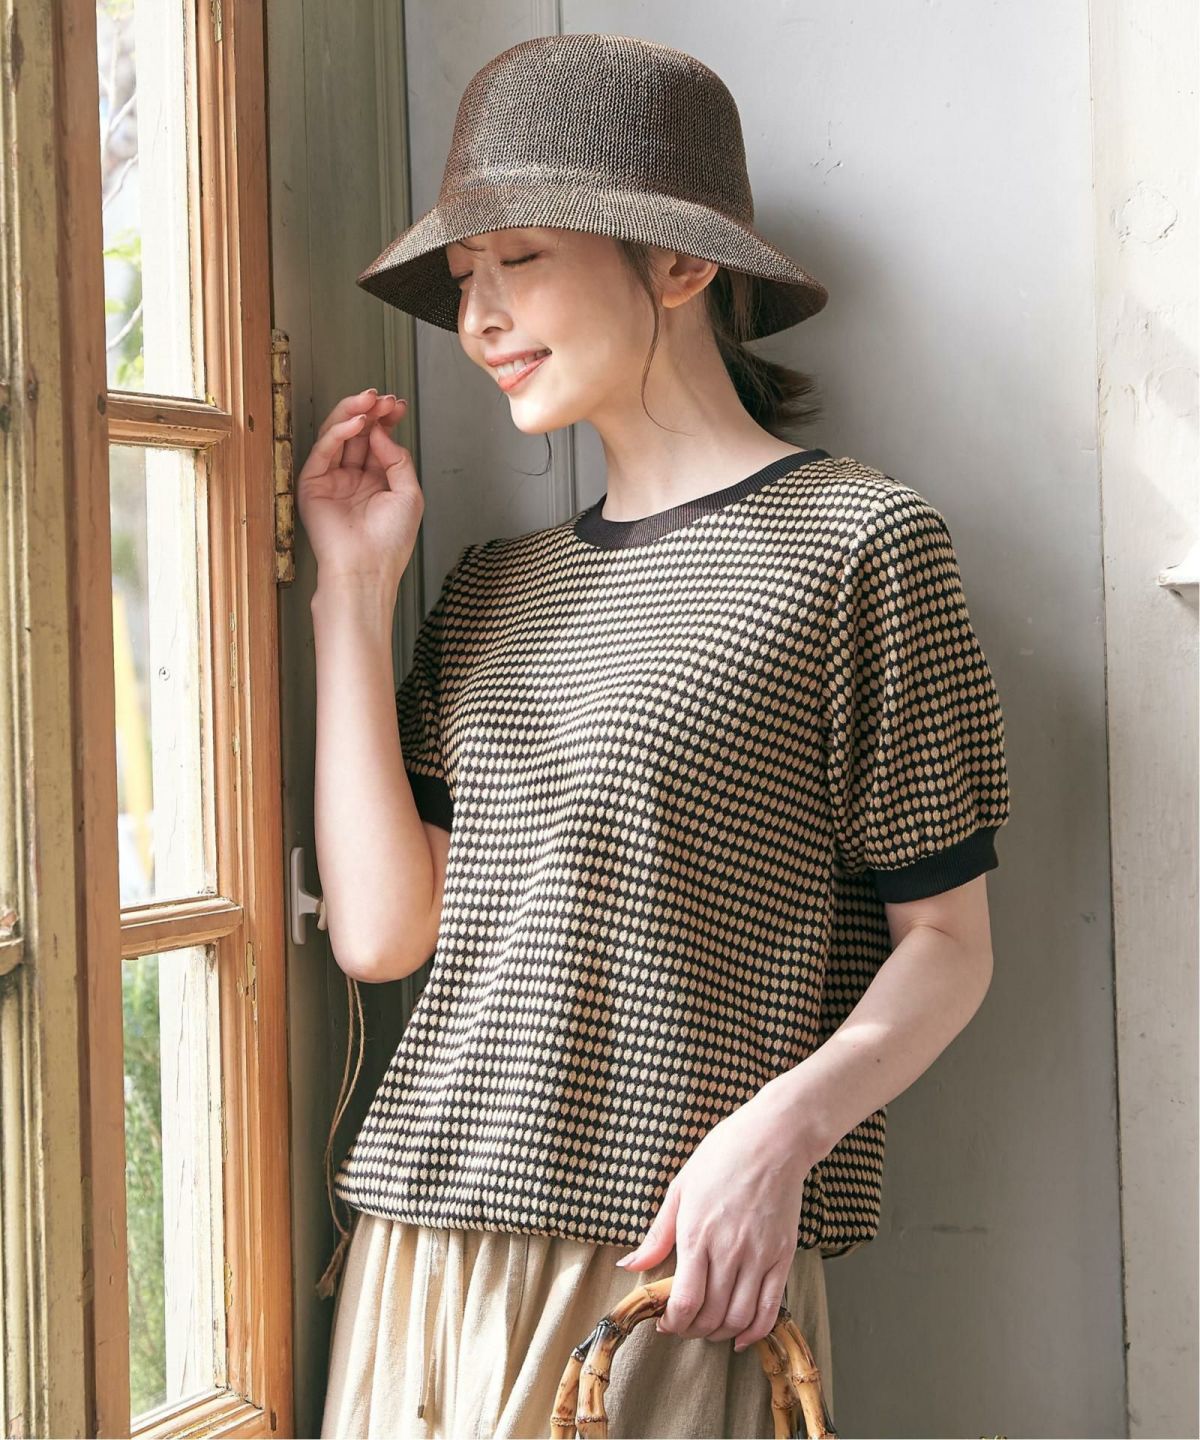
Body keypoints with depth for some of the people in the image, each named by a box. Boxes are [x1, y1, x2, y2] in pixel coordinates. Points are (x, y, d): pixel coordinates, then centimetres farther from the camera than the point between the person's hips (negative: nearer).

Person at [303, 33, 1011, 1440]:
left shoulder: (855, 539, -3)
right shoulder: (489, 590, 14)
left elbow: (944, 942, -3)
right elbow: (382, 932, 3)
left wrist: (781, 1128, -20)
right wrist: (352, 587, 5)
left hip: (663, 1272, -5)